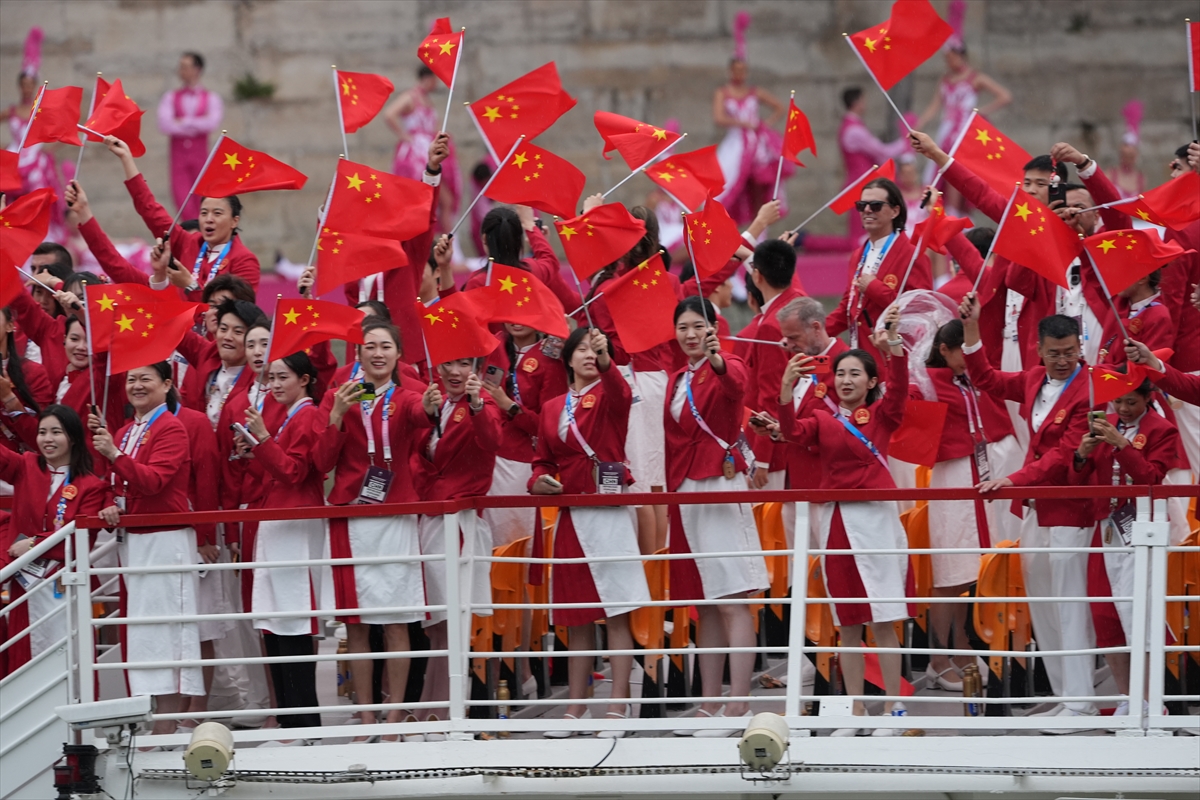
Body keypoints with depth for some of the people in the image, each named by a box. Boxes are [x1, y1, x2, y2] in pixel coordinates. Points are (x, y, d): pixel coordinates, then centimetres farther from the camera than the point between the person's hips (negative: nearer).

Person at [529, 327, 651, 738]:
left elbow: (621, 394, -23)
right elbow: (544, 460, 20)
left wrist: (606, 360, -41)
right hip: (567, 515, 5)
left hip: (608, 513, -5)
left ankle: (618, 705, -8)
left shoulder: (608, 394, 2)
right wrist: (539, 480, -3)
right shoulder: (552, 409, 14)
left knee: (616, 611, -7)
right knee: (576, 617, 9)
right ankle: (575, 707, 15)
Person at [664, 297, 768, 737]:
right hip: (684, 489, 8)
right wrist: (671, 489, 12)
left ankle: (738, 705, -14)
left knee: (732, 599, -10)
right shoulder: (677, 380, 15)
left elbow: (736, 384, -31)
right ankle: (710, 704, 14)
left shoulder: (726, 367, -7)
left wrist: (718, 361, -50)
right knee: (704, 603, 11)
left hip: (721, 484, -8)